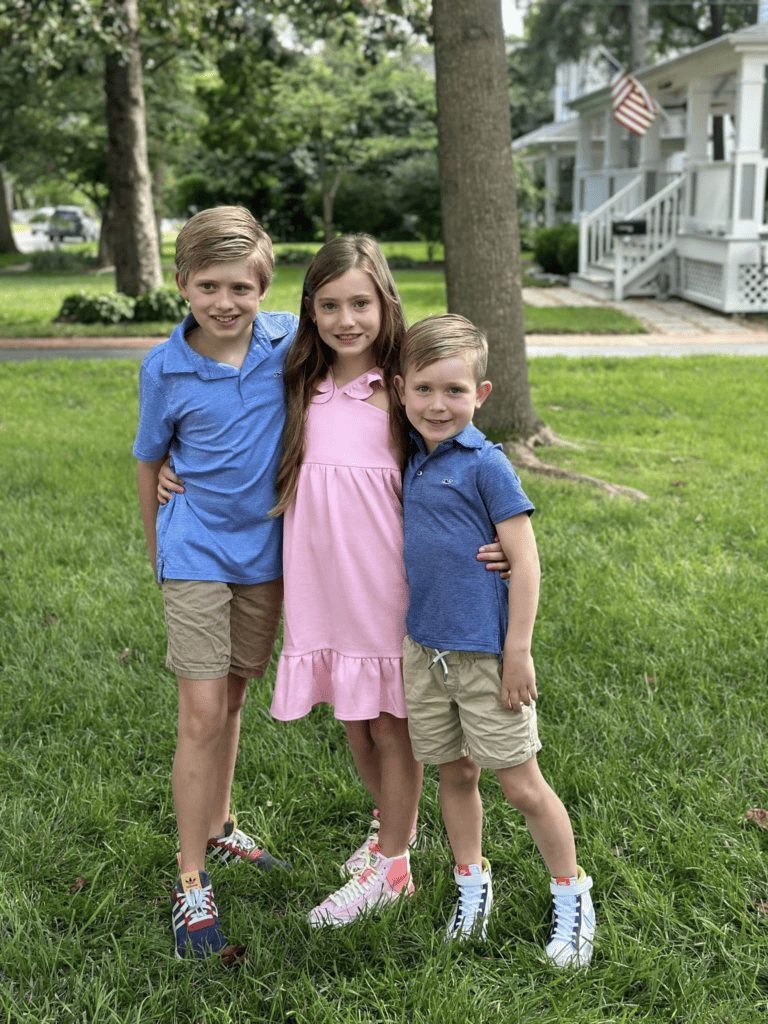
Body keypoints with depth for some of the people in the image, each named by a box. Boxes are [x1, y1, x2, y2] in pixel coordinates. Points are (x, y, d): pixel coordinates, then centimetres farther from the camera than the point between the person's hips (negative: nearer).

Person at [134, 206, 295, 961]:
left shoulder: (289, 340, -8)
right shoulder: (165, 368, -11)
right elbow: (149, 460, 3)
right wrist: (155, 550, 11)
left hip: (265, 551, 3)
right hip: (195, 552, -2)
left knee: (232, 699, 17)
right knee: (202, 713, -6)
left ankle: (217, 828, 37)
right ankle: (190, 887, 5)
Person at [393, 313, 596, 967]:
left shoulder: (486, 464, -12)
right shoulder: (413, 458, 8)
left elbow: (524, 559, -13)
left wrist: (519, 651, -15)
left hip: (485, 653, -6)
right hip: (425, 648, 6)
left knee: (521, 785, 2)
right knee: (455, 774, 16)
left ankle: (572, 898, 20)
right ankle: (472, 886, 34)